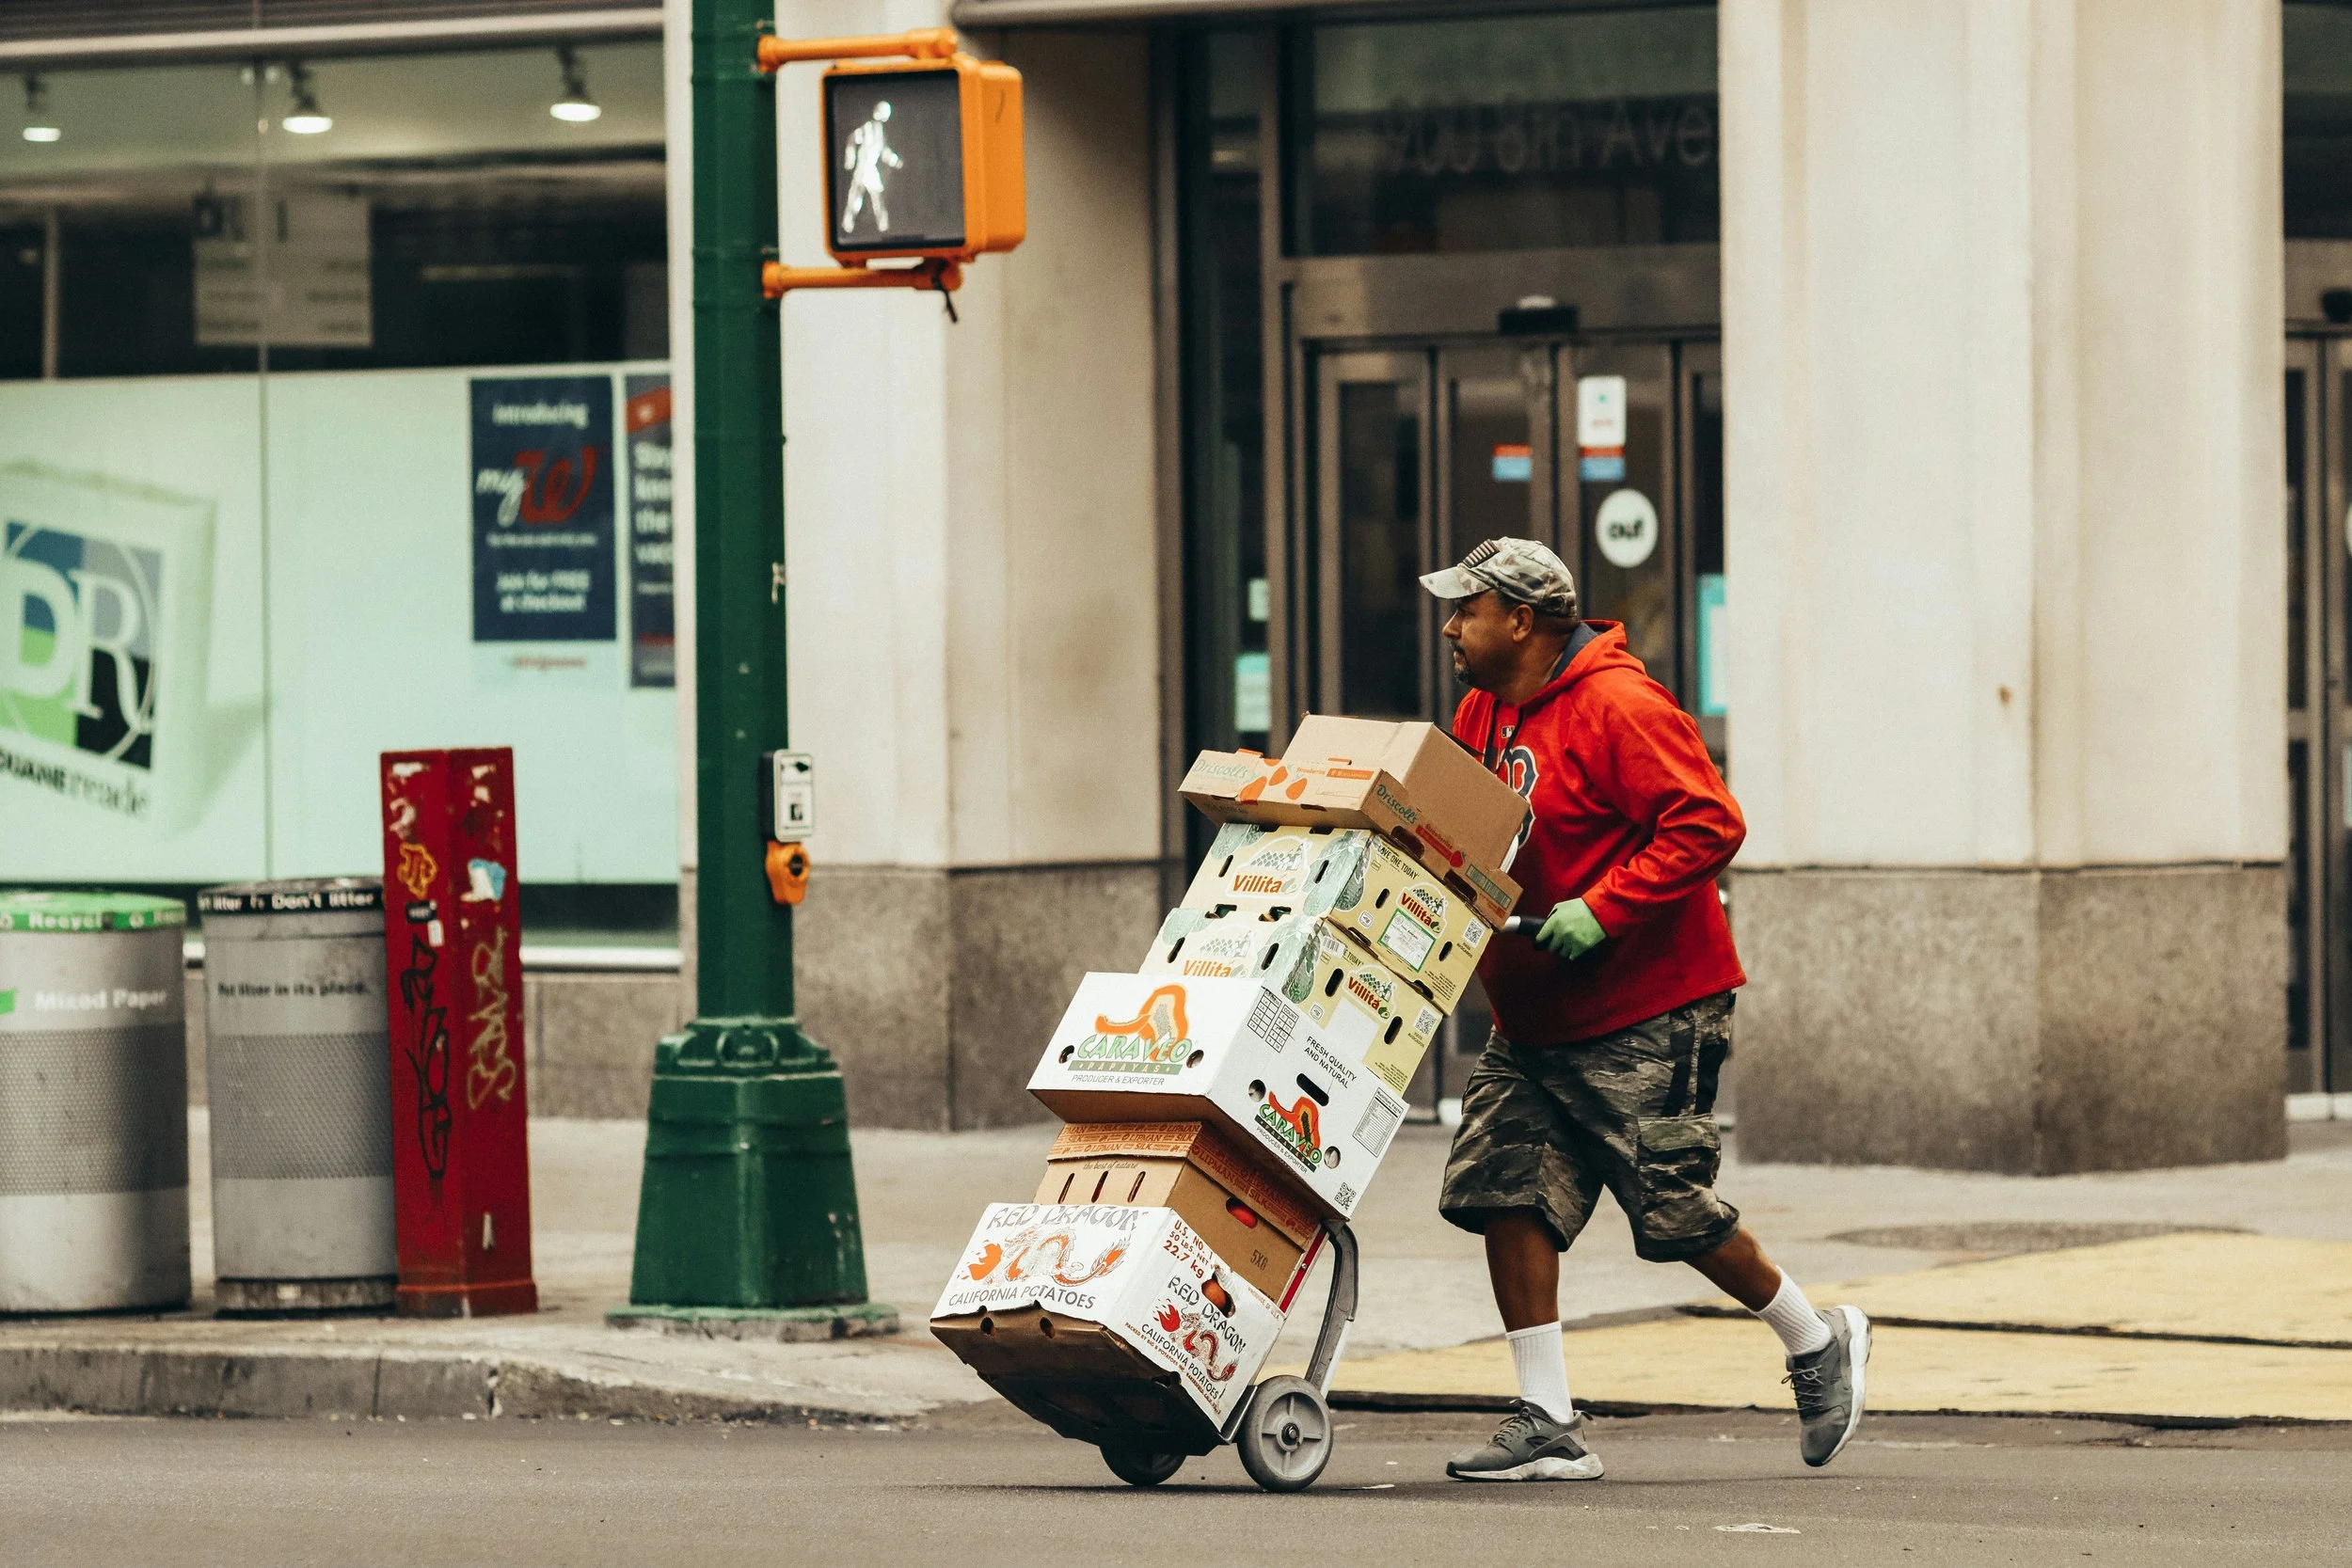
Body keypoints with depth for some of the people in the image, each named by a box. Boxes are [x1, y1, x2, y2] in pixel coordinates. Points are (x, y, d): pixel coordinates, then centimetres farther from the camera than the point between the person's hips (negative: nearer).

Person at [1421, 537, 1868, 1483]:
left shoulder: (1615, 706, -17)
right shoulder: (1483, 713, 11)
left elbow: (1709, 825, -22)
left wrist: (1602, 910, -25)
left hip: (1646, 1017, -8)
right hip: (1533, 1024, 8)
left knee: (1675, 1211, -4)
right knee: (1505, 1188, -5)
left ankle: (1818, 1344, 21)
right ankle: (1550, 1427, -4)